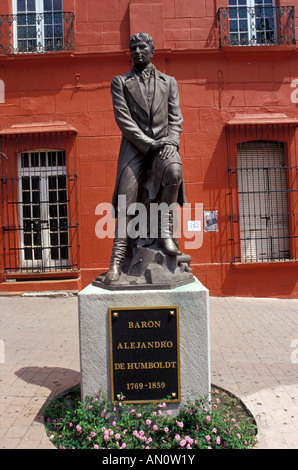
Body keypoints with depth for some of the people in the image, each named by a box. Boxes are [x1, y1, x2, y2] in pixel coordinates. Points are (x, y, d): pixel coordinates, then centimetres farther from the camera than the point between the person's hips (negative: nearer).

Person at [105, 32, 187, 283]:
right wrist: (148, 143, -11)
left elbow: (176, 119, 12)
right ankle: (117, 261, -15)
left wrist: (170, 142, -9)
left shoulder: (169, 82, 21)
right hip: (134, 147, -1)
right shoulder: (120, 82, 15)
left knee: (174, 171, -34)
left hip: (164, 143, 1)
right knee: (126, 200, -15)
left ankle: (166, 231, -22)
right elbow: (123, 119, 1)